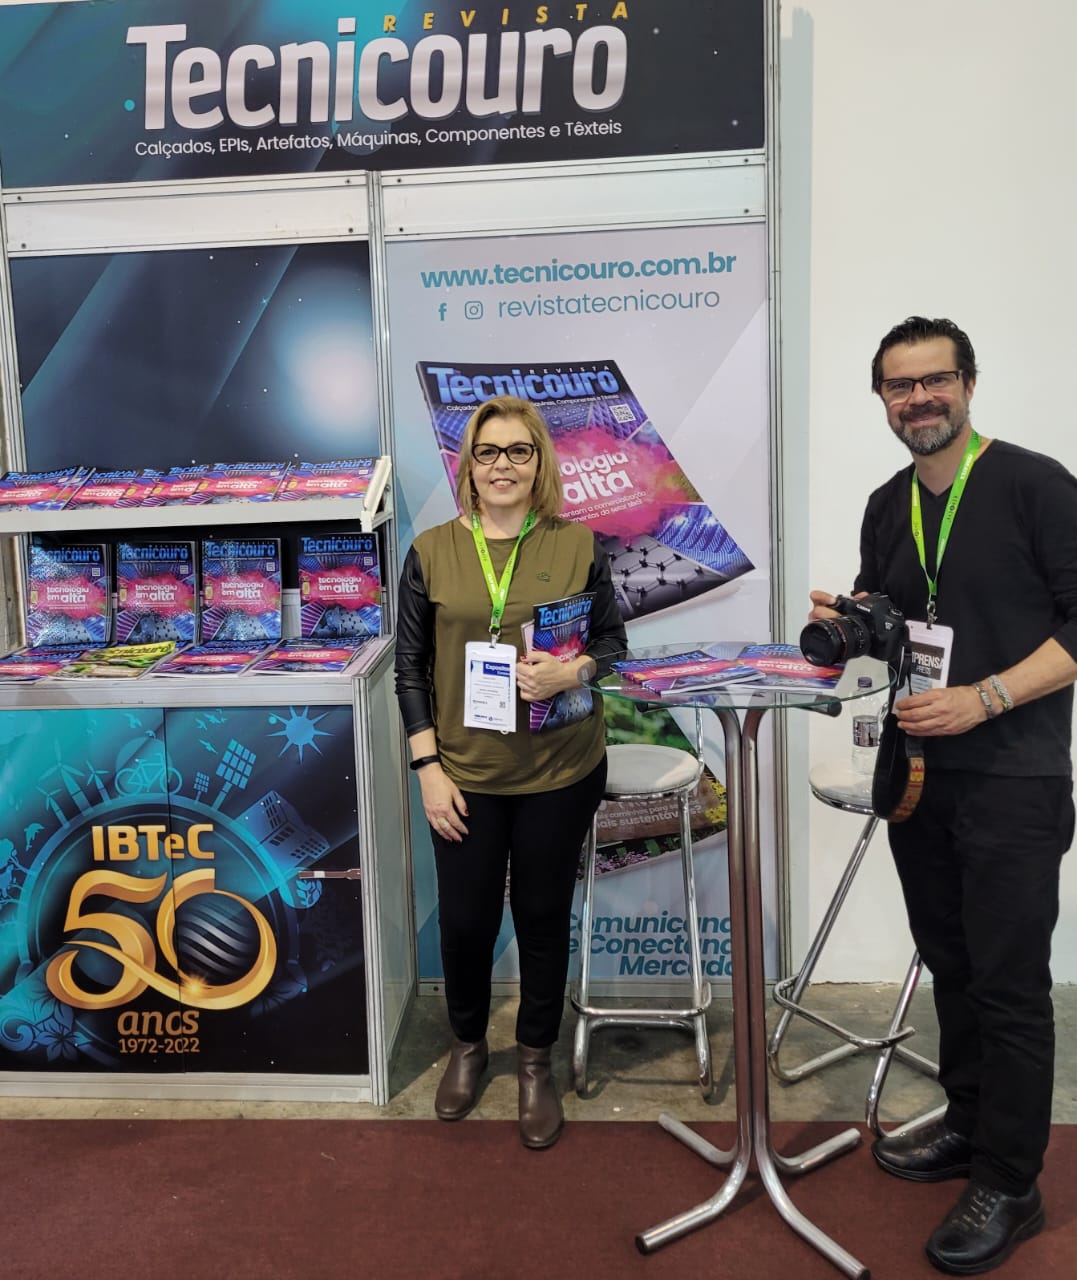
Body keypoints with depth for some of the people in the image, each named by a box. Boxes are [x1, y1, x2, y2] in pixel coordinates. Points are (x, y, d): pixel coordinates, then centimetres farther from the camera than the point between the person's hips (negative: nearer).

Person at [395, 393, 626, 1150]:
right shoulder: (431, 552, -1)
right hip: (465, 774, 0)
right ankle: (468, 1045, 40)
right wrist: (428, 767, -6)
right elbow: (411, 667, 0)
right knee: (465, 919, 10)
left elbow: (614, 639, 3)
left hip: (559, 772, 0)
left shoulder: (578, 545, -2)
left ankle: (536, 1063, 35)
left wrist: (573, 671, -19)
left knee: (544, 917, 12)